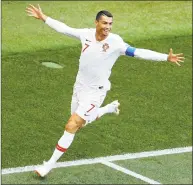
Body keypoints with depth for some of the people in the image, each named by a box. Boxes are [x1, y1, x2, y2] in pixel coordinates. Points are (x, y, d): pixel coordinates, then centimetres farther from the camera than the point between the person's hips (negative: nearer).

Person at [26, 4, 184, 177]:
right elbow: (64, 28, 6)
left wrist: (167, 57, -33)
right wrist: (43, 17, 9)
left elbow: (139, 52, -25)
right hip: (79, 86, 6)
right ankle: (111, 107, 47)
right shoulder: (86, 34, -9)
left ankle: (50, 164, 3)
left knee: (71, 127, -10)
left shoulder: (115, 42, -20)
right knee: (79, 122, 25)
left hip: (95, 92, -6)